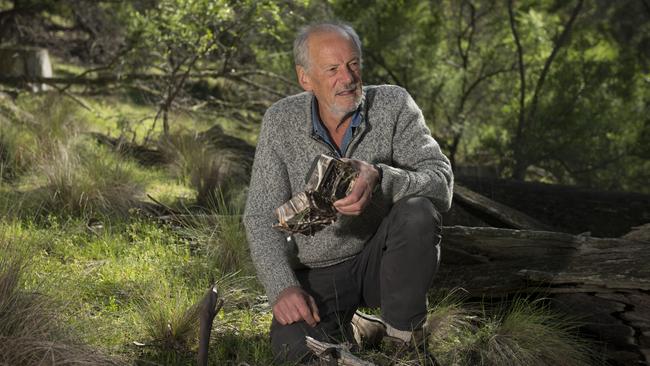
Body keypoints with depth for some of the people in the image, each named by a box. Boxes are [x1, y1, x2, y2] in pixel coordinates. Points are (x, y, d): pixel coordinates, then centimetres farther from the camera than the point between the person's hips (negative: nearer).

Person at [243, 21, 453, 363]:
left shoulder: (394, 105, -11)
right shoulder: (280, 121, -8)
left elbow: (441, 185, -21)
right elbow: (262, 216, -9)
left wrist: (381, 180, -42)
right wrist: (282, 286, -24)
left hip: (382, 258, 0)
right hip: (317, 272, 0)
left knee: (417, 211, -30)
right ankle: (346, 326, 10)